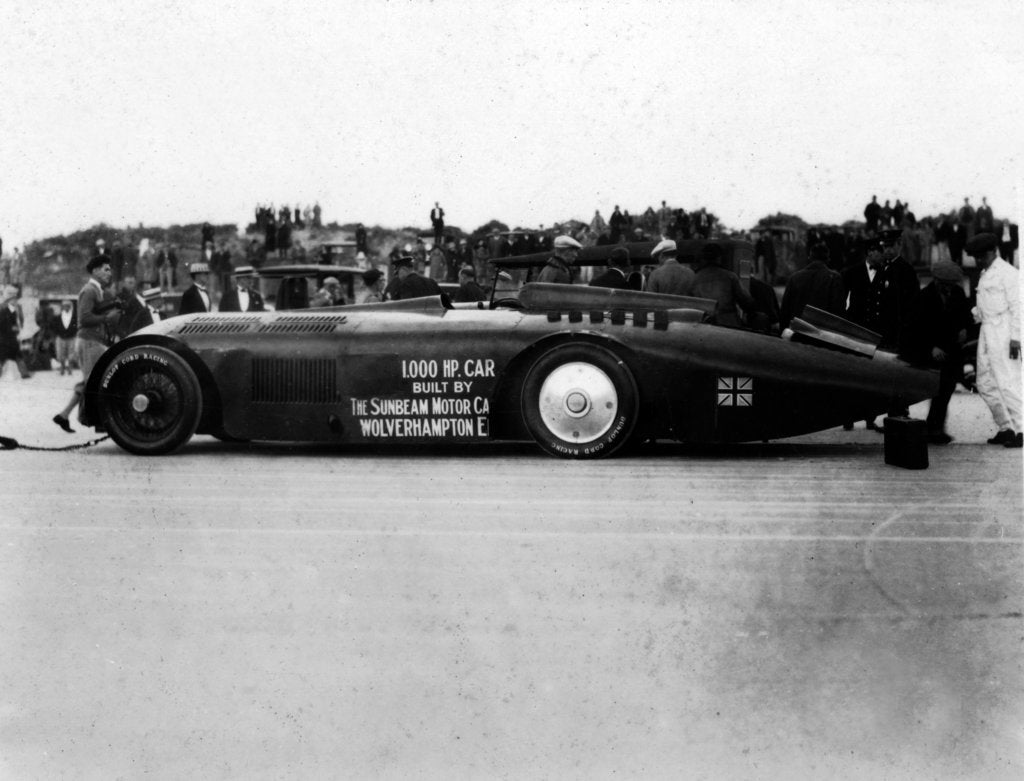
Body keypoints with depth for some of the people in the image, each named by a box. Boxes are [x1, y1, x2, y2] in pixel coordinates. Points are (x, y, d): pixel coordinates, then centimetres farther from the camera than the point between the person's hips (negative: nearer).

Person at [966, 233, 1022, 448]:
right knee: (985, 384, 9)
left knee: (1007, 383, -11)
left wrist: (1015, 338, -17)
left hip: (1003, 333, -9)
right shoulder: (985, 275, 19)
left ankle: (1020, 430, -8)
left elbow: (1016, 307, -12)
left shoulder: (1007, 273, -8)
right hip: (987, 331, 9)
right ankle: (1006, 428, 16)